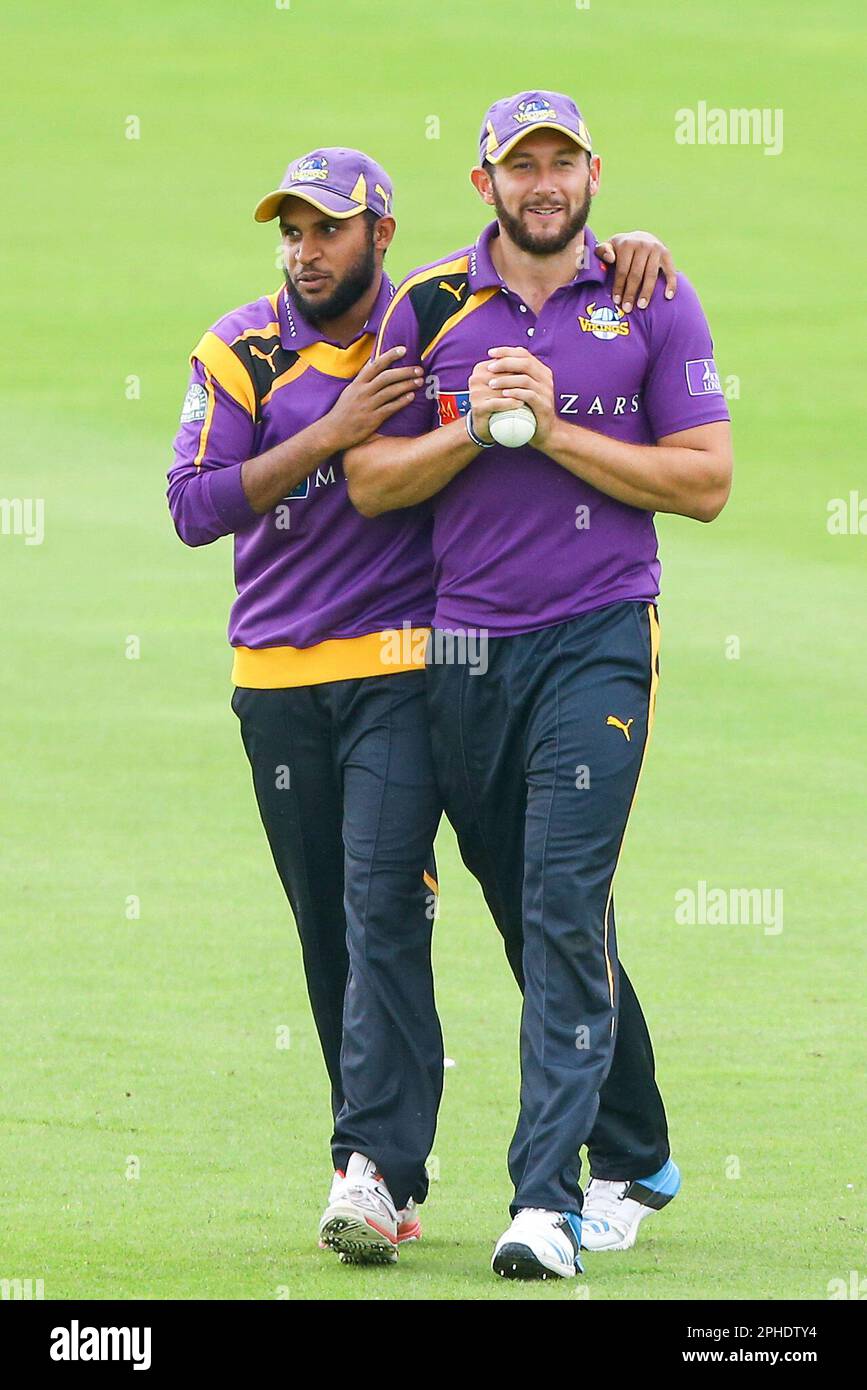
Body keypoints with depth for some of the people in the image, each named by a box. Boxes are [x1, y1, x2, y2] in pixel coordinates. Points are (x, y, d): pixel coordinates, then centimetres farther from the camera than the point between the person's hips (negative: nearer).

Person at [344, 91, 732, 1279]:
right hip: (463, 646, 3)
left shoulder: (652, 305, 2)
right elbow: (369, 481, 5)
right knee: (528, 915, 10)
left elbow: (706, 481, -3)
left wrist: (555, 431, -12)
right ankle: (635, 1161, 26)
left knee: (566, 908, -15)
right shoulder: (429, 309, 7)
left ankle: (548, 1201, -19)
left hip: (598, 636, -3)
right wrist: (472, 429, -12)